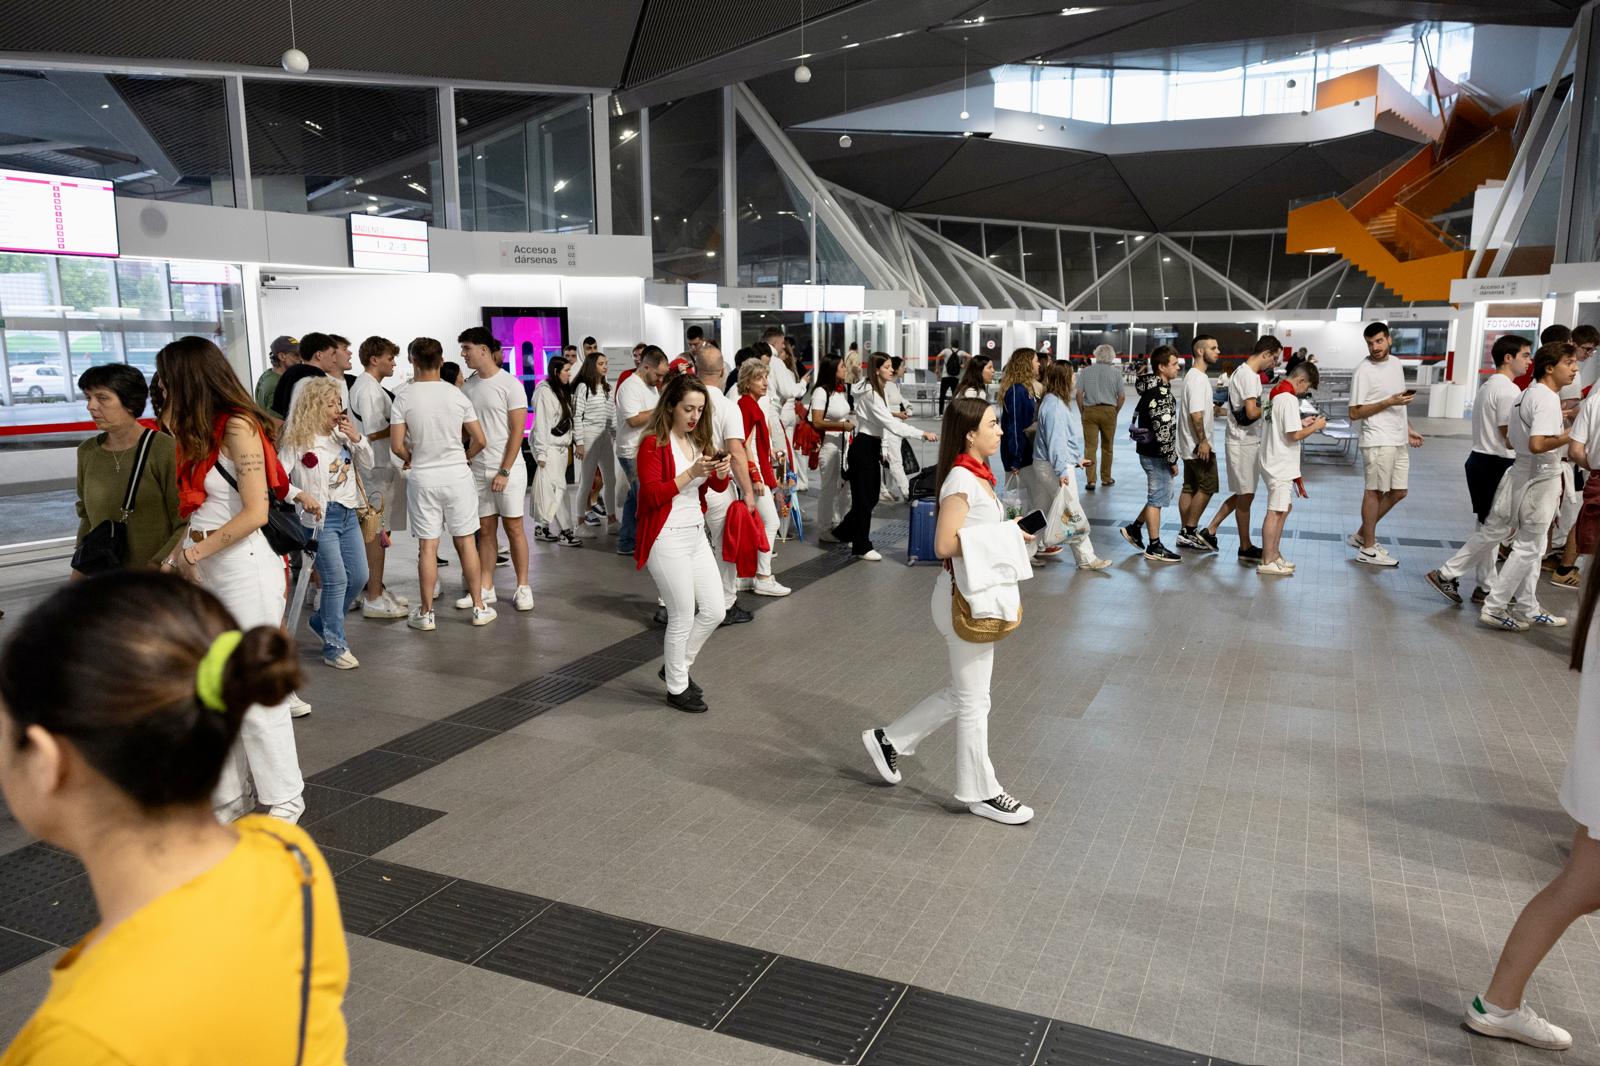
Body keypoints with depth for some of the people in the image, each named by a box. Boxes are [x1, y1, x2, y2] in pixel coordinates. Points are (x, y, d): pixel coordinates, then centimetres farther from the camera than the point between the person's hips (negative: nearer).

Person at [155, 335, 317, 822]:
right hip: (204, 568, 8)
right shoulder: (199, 432, 13)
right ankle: (227, 798, 20)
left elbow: (255, 513, -17)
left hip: (244, 567, -8)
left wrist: (191, 552, -12)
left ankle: (284, 799, 13)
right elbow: (194, 508, 10)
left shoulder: (237, 426, -12)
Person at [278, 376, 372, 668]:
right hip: (320, 516, -7)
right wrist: (300, 495, -23)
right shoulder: (297, 441, -10)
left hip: (348, 513, 7)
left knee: (359, 577, 10)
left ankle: (325, 622, 34)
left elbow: (368, 462, 11)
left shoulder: (342, 433, 7)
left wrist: (357, 438, -4)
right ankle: (334, 648, 0)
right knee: (336, 579, -10)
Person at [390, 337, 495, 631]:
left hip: (422, 478, -1)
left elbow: (398, 446, -8)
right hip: (457, 474, 1)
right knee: (466, 541, 8)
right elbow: (480, 441, 0)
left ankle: (426, 613, 12)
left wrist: (412, 459, 13)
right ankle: (479, 608, 14)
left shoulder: (405, 399, -6)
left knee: (427, 546, 4)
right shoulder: (457, 395, -1)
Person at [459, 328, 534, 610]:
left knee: (514, 527, 2)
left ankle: (523, 587, 11)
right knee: (486, 529, 9)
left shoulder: (509, 383, -8)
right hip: (477, 469, 5)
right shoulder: (468, 385, 7)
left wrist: (504, 471, -14)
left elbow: (517, 431, -10)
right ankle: (486, 588, 16)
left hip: (507, 468, -5)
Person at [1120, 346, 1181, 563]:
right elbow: (1163, 431, -23)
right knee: (1157, 498, 0)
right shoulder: (1159, 394, -21)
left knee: (1161, 496, 19)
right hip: (1156, 455, -10)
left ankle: (1134, 529, 26)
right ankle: (1154, 547, 10)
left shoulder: (1155, 387, 11)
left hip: (1150, 451, 10)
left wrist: (1171, 456, 23)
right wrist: (1172, 460, -17)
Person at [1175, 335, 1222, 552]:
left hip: (1191, 445, 10)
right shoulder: (1198, 378, -17)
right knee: (1207, 487, -4)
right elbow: (1195, 413, -23)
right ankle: (1190, 531, 1)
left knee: (1190, 488, 11)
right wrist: (1203, 441, -23)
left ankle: (1186, 533, 15)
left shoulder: (1198, 376, 15)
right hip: (1198, 445, -10)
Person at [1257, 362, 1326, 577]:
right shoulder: (1289, 399, -18)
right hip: (1281, 464, -10)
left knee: (1284, 508, 18)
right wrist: (1315, 426, -7)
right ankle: (1267, 562, -1)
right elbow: (1294, 435, -21)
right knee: (1276, 512, -6)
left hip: (1275, 463, 10)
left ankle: (1274, 555, 25)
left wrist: (1302, 422, 13)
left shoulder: (1276, 394, 12)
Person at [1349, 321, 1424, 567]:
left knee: (1398, 492, 12)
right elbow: (1354, 413, -15)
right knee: (1375, 492, -1)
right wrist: (1388, 402, -21)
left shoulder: (1396, 363, 11)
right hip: (1378, 442, -8)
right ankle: (1368, 549, 8)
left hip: (1398, 441, 8)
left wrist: (1408, 430, 20)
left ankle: (1362, 535, 24)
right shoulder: (1363, 372, -14)